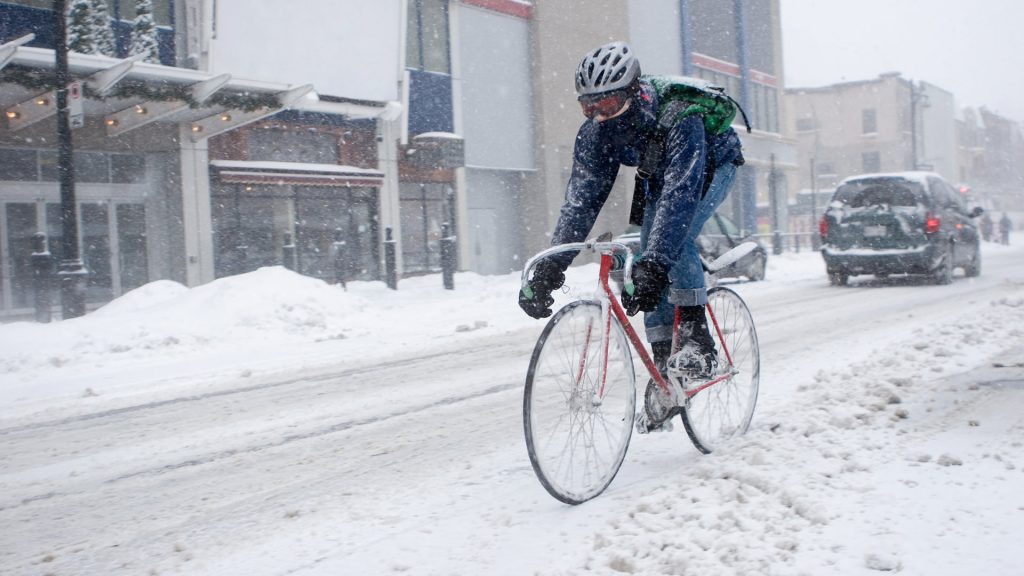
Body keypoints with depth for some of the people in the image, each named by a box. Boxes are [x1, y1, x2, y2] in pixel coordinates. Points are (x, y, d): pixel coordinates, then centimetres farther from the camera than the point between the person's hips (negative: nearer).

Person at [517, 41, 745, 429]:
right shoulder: (595, 131, -26)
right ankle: (664, 363, 0)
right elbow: (581, 199, -28)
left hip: (712, 165, -6)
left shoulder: (678, 119, -42)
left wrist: (653, 266, -62)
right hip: (659, 174, 6)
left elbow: (680, 194, -51)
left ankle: (698, 342, -20)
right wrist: (549, 269, -38)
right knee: (649, 254, -9)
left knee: (675, 237, -32)